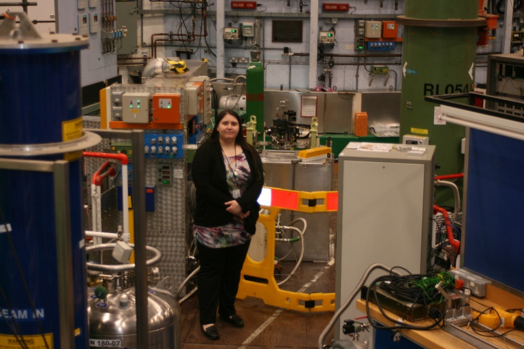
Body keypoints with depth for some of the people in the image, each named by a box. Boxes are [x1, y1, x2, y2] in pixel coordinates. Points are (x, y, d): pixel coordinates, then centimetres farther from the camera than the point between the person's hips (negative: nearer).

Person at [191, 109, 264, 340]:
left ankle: (227, 310, 32)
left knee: (234, 269, 15)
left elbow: (258, 182, -2)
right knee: (211, 270, 3)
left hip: (242, 224, 5)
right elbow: (203, 185, -15)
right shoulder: (206, 152, -7)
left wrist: (242, 204, -18)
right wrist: (229, 205, -19)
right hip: (212, 224, -4)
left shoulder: (249, 153, 7)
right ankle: (207, 318, 12)